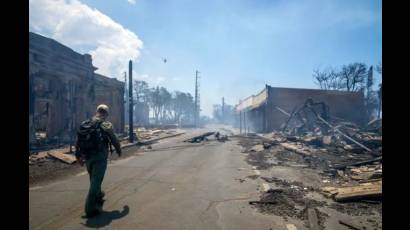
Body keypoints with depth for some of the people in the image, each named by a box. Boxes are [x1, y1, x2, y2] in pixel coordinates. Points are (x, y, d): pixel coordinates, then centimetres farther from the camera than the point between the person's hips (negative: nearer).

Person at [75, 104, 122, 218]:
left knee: (94, 179, 25)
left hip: (87, 157, 7)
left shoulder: (84, 124, 9)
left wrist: (78, 155, 18)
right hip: (100, 156, -6)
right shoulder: (106, 125, -8)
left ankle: (98, 196, 46)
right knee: (96, 181, -3)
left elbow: (78, 141, 10)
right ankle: (91, 208, -2)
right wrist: (119, 150, 15)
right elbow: (114, 140, -2)